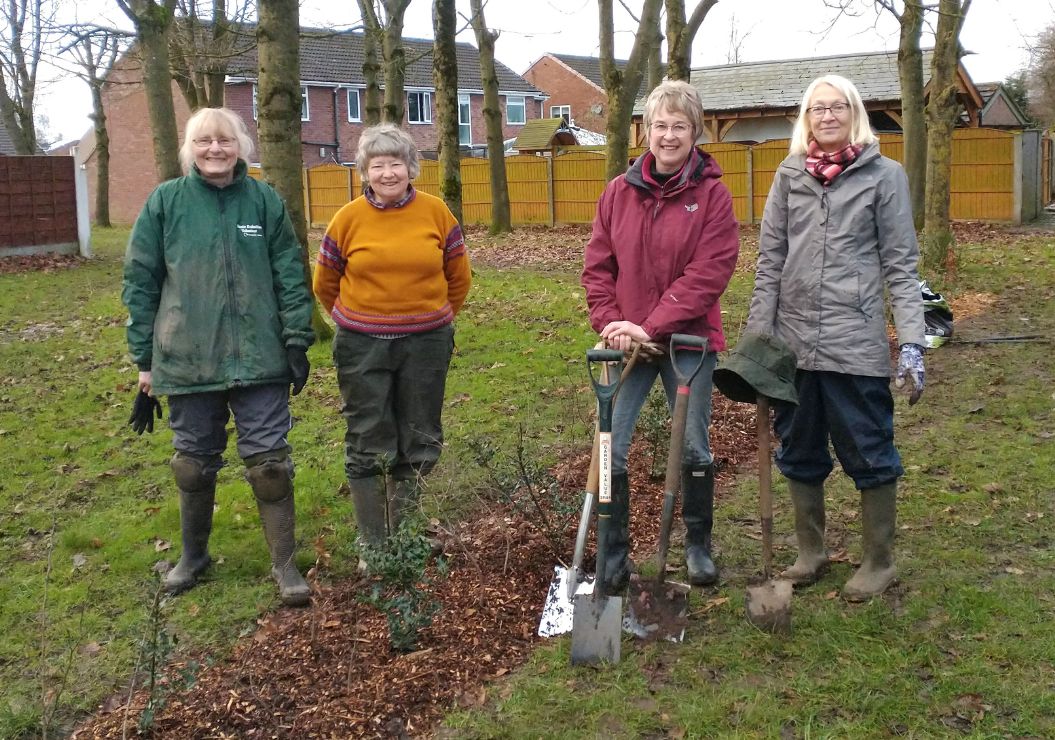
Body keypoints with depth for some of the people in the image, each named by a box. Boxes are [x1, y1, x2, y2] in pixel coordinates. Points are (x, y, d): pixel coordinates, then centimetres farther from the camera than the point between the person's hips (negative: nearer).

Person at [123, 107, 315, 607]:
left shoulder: (264, 201, 1)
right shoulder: (165, 201, 0)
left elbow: (290, 276, 2)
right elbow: (140, 281, 2)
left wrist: (297, 340, -4)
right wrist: (144, 358, 1)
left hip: (258, 358, -1)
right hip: (187, 359, 1)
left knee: (269, 459, 1)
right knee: (194, 462, 14)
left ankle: (284, 564, 14)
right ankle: (193, 555, 33)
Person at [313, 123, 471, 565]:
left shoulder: (436, 212, -2)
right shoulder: (348, 219, -4)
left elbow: (459, 276, 10)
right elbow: (325, 284, 9)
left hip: (426, 344, 1)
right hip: (363, 347, -1)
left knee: (419, 443, 9)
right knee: (369, 446, 4)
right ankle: (374, 547, 15)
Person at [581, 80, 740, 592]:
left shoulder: (712, 194, -6)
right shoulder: (619, 192, 4)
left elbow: (709, 273, -14)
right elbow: (597, 266, 4)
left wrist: (652, 326, -18)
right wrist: (609, 321, -10)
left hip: (688, 342, -2)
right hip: (627, 341, 2)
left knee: (695, 449, 11)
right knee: (610, 450, 0)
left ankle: (698, 546, 30)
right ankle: (614, 553, 15)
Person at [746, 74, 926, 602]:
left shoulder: (884, 175, 0)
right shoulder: (790, 174, 8)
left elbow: (900, 265, -2)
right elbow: (769, 259, 8)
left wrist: (911, 342, -10)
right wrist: (757, 334, 2)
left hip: (856, 340, -3)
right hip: (793, 339, 4)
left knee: (869, 453, 4)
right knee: (799, 453, 13)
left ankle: (879, 562, 21)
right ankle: (810, 553, 30)